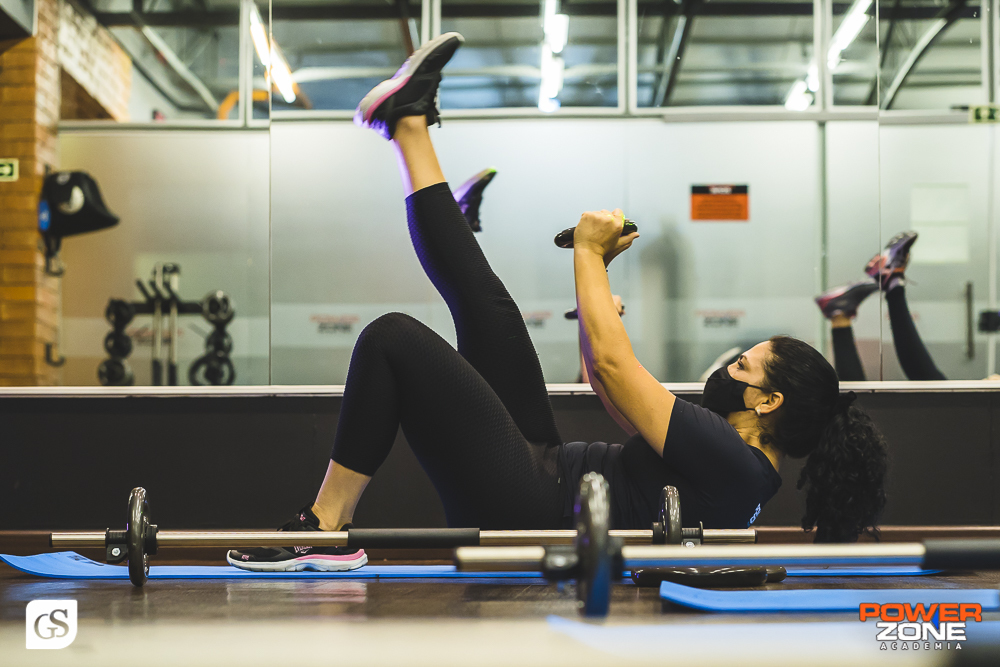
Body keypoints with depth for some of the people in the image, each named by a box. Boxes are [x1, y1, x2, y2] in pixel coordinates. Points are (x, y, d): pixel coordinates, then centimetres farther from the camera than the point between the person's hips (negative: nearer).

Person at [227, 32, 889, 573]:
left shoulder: (731, 462, -18)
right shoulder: (727, 458, 13)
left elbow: (613, 364, -19)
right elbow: (613, 390, 25)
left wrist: (590, 254, -9)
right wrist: (598, 279, 18)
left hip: (522, 509, -9)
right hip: (542, 472, 9)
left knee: (394, 338, -18)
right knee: (485, 300, 7)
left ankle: (327, 529, -8)